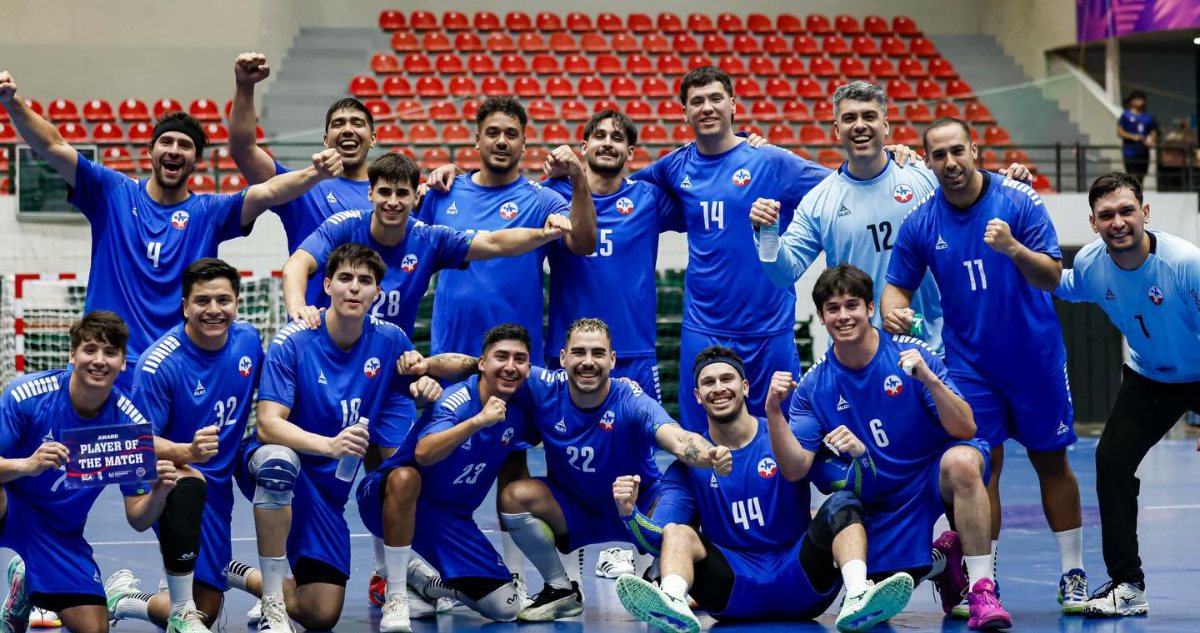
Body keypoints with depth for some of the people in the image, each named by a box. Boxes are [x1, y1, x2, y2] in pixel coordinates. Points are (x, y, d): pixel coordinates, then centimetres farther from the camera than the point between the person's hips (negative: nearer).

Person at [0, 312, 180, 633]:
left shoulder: (130, 423, -12)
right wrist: (27, 465, -42)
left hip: (61, 535, 5)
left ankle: (26, 587, 30)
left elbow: (138, 520, -8)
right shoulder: (27, 394, -21)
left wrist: (158, 494, -31)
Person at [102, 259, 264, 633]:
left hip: (218, 487, 5)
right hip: (169, 476, -5)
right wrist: (187, 452, -38)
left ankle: (122, 597, 33)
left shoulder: (247, 340, -4)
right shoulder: (160, 363, -20)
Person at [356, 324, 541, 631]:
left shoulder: (521, 410, -5)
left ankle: (425, 581, 20)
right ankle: (395, 598, -30)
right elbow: (424, 454, -43)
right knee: (405, 476, -42)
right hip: (396, 502, -5)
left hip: (452, 518, 5)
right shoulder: (455, 401, -23)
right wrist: (479, 421, -53)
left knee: (506, 607, -7)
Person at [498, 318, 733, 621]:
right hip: (571, 511, 2)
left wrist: (712, 456, -66)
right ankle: (563, 591, -3)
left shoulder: (631, 402, -26)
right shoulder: (544, 390, -19)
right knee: (516, 494, -25)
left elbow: (679, 441, -45)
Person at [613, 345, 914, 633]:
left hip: (798, 582, 0)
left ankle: (857, 598, -46)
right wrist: (629, 511, -22)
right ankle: (673, 604, -54)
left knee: (842, 503, -19)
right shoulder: (687, 464, 6)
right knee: (677, 531, -21)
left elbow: (853, 487, -6)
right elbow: (659, 536, -2)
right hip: (735, 589, 0)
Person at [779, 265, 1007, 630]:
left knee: (961, 460, -38)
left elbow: (966, 429, -20)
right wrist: (773, 411, -26)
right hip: (880, 501, 3)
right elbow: (795, 467, -12)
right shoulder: (813, 387, -6)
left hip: (935, 475, -3)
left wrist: (929, 380, -35)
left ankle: (982, 590, -29)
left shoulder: (911, 354, -14)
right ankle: (939, 562, 25)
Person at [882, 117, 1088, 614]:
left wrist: (1014, 248, -34)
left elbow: (1052, 277, -15)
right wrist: (893, 312, -18)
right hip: (968, 362, 1)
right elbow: (898, 286, 5)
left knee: (1051, 460, 6)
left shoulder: (1020, 201, -11)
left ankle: (1074, 574, 16)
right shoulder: (919, 222, -4)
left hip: (1035, 355, -1)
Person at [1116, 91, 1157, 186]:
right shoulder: (1126, 116, -2)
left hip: (1143, 152, 5)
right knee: (1132, 177, -11)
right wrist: (1133, 137, -20)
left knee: (1140, 178, 9)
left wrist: (1151, 141, -8)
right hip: (1130, 152, -5)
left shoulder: (1148, 117, 11)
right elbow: (1119, 132, -6)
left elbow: (1153, 132, 14)